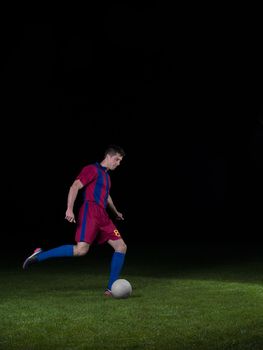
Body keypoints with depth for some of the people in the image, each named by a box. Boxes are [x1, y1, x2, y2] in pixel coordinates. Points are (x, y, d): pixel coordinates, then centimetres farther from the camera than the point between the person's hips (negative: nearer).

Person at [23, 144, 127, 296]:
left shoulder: (106, 175, 26)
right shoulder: (92, 169, -1)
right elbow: (75, 186, -13)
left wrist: (116, 212, 57)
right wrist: (70, 209, -25)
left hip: (103, 216, 9)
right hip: (90, 212, -9)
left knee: (121, 247, -1)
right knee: (81, 249, -26)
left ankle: (111, 289, 2)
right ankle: (39, 256, -15)